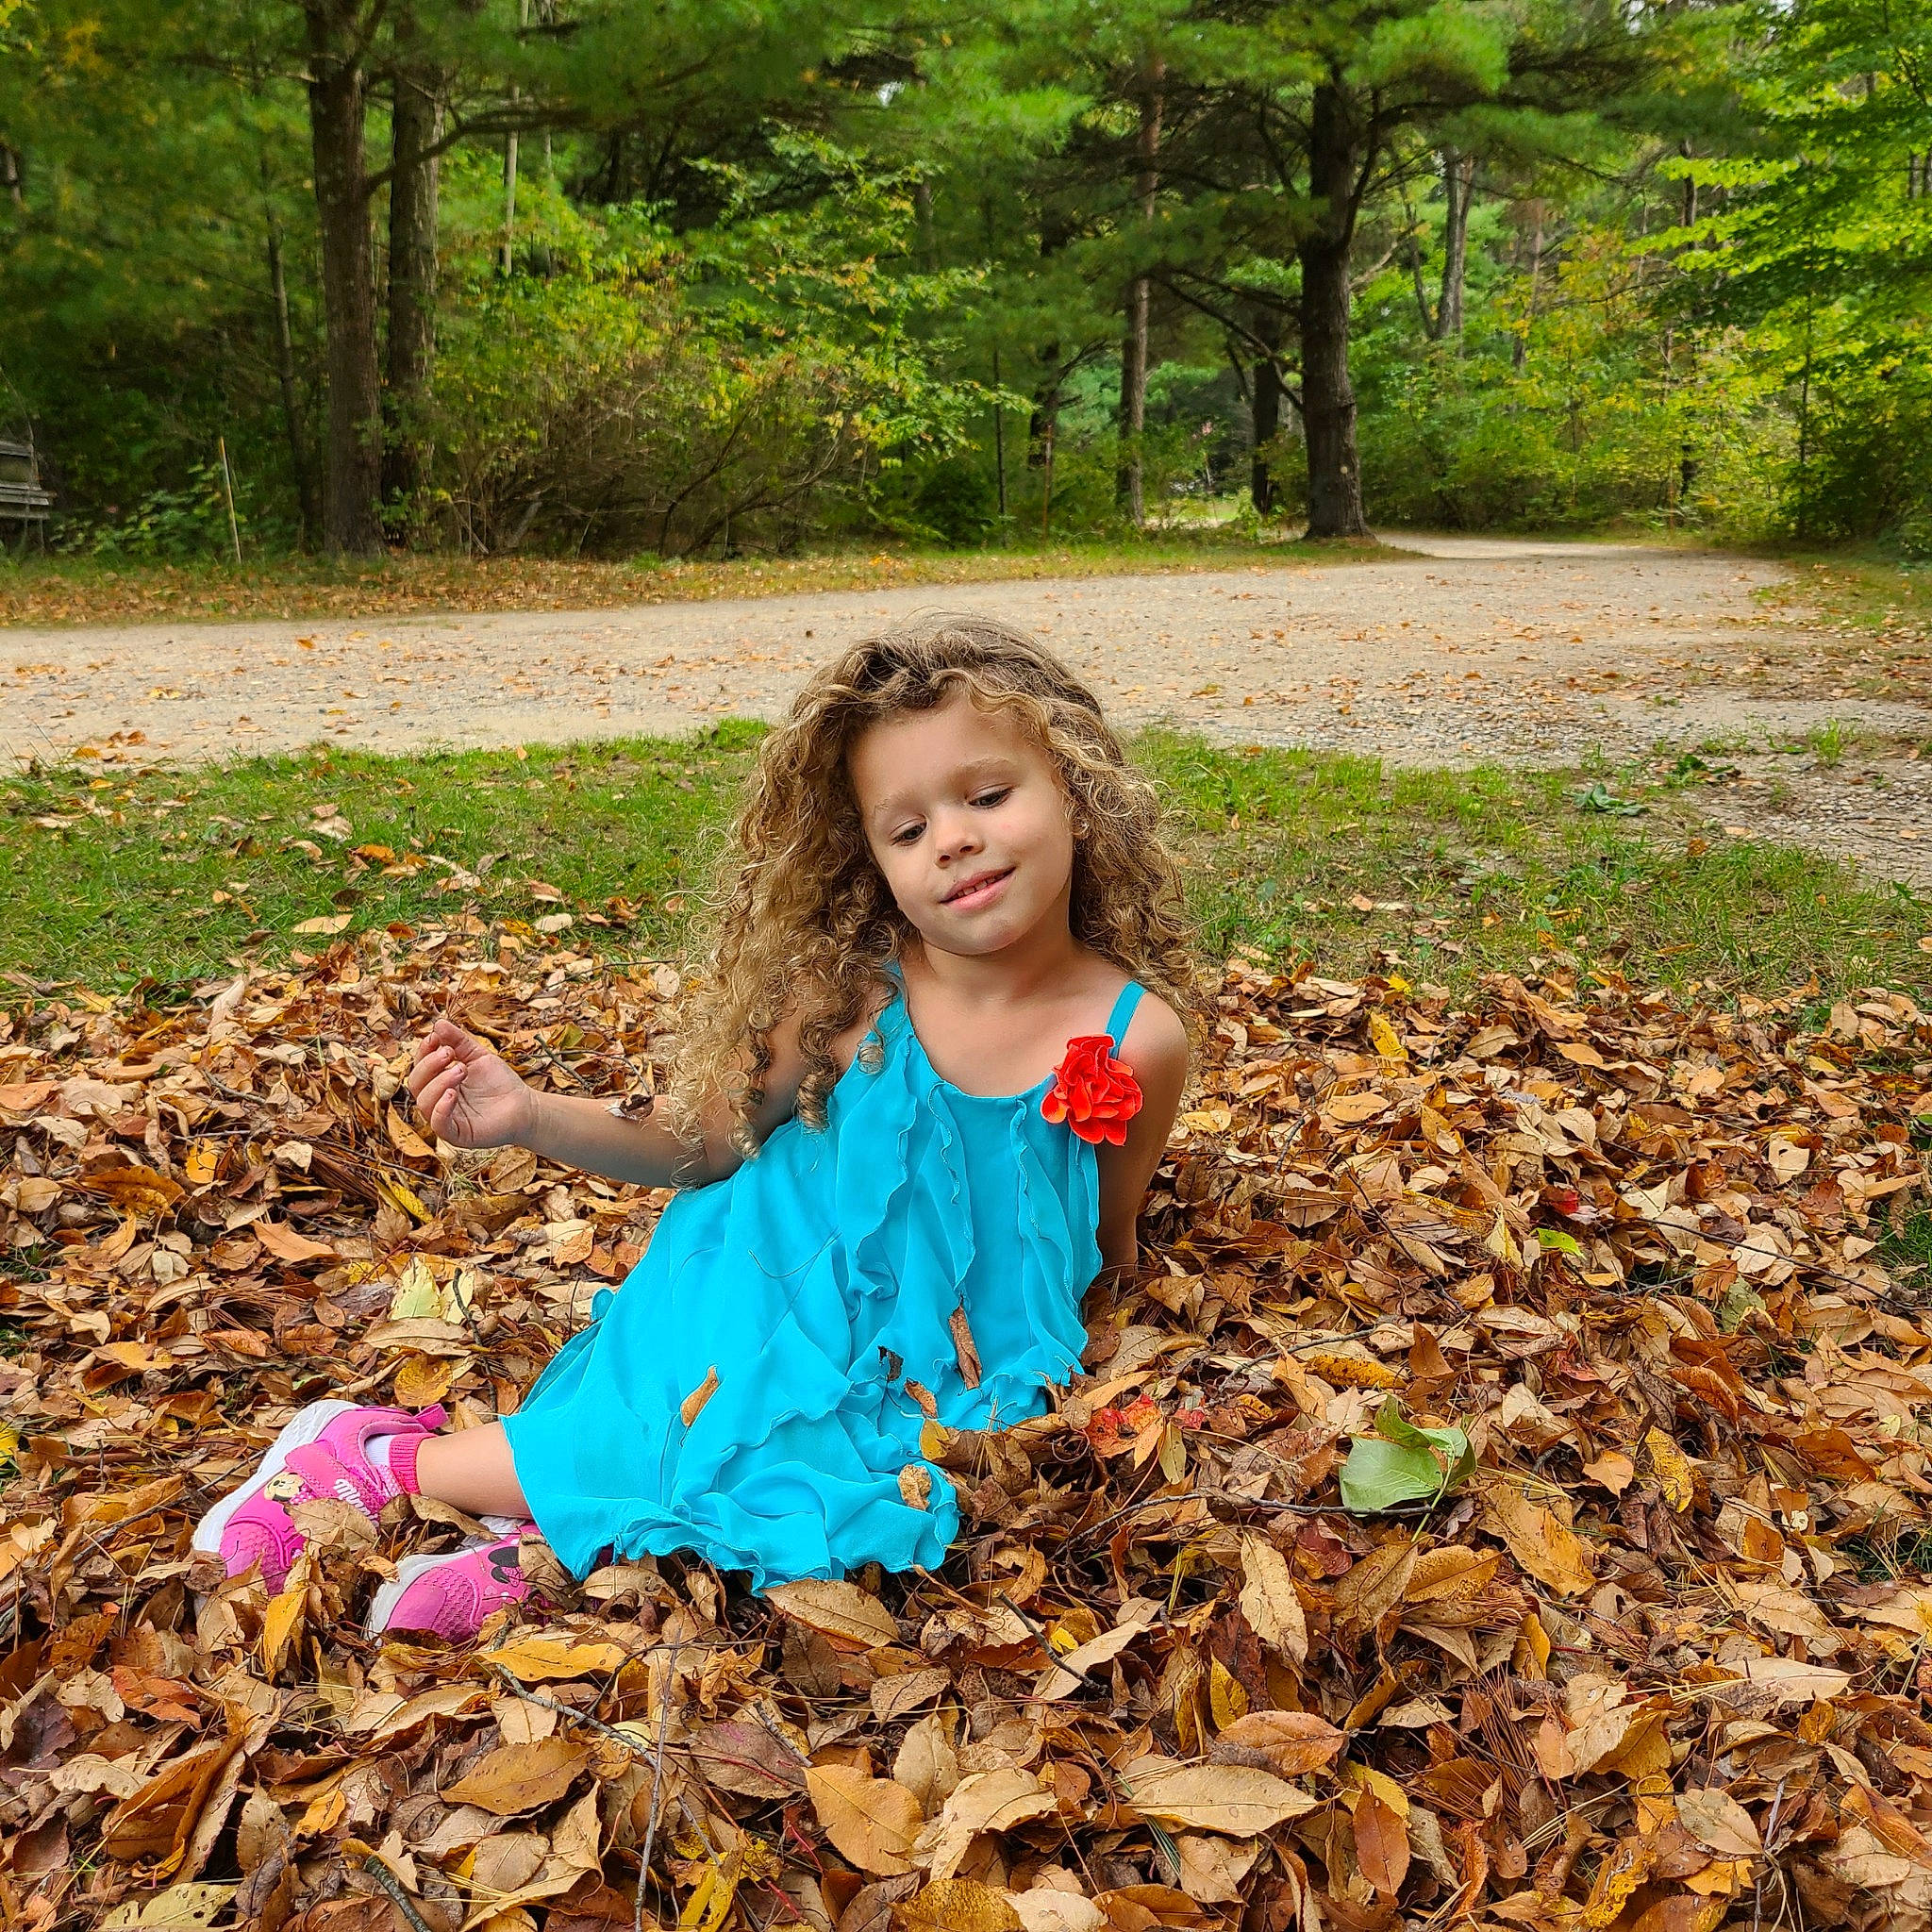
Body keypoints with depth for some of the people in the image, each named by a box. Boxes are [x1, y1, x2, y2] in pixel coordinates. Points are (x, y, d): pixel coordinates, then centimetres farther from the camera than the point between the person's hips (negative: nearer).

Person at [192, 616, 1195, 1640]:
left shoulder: (1137, 1036, -13)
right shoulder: (852, 993, -13)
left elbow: (1105, 1245, 6)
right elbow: (704, 1136, -1)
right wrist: (532, 1116, -14)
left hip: (940, 1372, 1)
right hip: (769, 1294, 0)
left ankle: (550, 1543, -15)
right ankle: (374, 1451, -9)